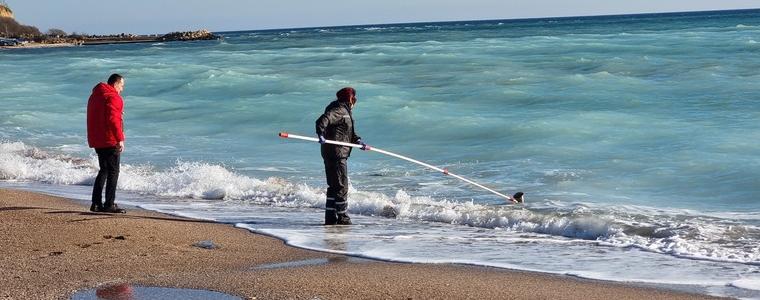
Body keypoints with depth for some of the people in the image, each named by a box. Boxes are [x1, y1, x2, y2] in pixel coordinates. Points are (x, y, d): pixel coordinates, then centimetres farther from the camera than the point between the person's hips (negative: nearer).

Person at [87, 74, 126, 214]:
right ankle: (109, 205, -4)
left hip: (96, 141, 9)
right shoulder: (113, 97, -13)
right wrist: (120, 139, -21)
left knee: (104, 170, 17)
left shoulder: (95, 96, 17)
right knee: (113, 172, -2)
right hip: (110, 141, -9)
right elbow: (113, 119, -22)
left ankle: (96, 203, 16)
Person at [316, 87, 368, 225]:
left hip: (339, 154, 11)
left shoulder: (345, 111, 20)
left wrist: (358, 141, 9)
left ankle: (330, 218, 17)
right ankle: (343, 218, -1)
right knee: (341, 186, -6)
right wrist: (321, 135, -38)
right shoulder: (339, 110, -12)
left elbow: (350, 133, 24)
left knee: (333, 186, 13)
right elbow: (322, 120, -27)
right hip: (336, 153, -11)